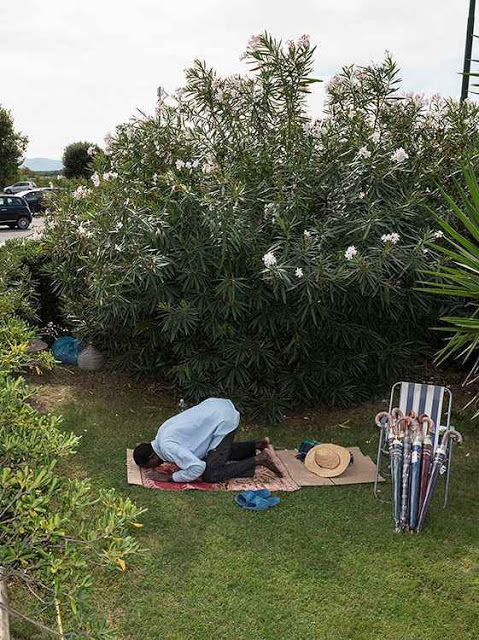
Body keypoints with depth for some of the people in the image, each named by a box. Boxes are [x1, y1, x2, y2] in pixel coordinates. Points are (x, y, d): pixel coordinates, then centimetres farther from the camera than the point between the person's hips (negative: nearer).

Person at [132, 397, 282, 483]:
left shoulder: (166, 447, -17)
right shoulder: (162, 431, 12)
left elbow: (197, 467, -23)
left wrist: (171, 478, -12)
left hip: (224, 420, -10)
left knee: (211, 476, -7)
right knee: (221, 453, 31)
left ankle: (259, 459, -3)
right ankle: (257, 445, 25)